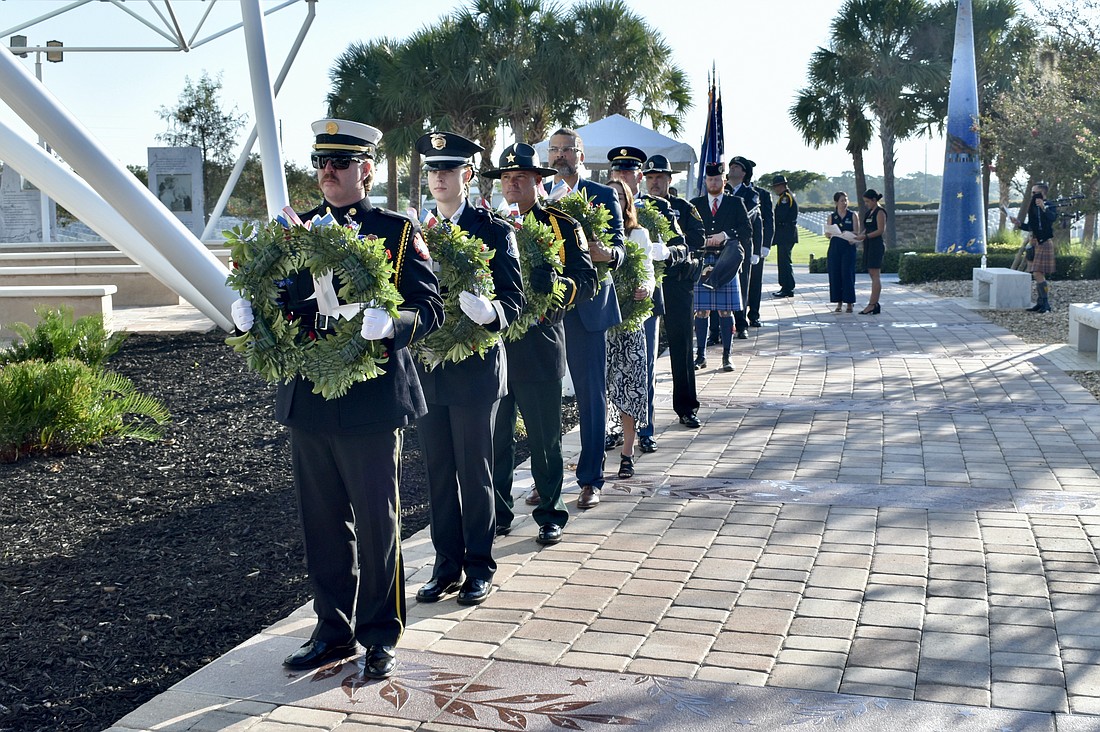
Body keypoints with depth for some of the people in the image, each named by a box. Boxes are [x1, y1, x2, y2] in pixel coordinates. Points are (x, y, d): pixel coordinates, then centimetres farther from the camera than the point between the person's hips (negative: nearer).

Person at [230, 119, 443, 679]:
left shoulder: (397, 231, -1)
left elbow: (429, 308, -7)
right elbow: (278, 299, 14)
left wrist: (388, 323, -28)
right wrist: (250, 312, -9)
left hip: (371, 402, -4)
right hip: (307, 401, 5)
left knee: (376, 525, 5)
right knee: (322, 524, 13)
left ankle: (381, 637, 21)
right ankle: (334, 631, 29)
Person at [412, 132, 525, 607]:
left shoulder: (496, 232, -3)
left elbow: (514, 302, -9)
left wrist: (489, 312, -31)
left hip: (475, 370, -4)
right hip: (426, 370, 4)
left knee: (475, 473, 4)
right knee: (438, 474, 11)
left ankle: (479, 568, 18)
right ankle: (447, 566, 23)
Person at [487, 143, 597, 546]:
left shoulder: (562, 226, 2)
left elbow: (587, 282, -5)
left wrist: (556, 283, -25)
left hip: (540, 349, -3)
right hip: (494, 345, 3)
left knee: (545, 438, 5)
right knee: (495, 437, 8)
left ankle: (550, 515, 18)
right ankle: (497, 512, 22)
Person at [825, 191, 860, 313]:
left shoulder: (852, 216, 4)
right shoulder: (832, 216, 10)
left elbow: (857, 233, 0)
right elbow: (827, 234, 9)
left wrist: (849, 235, -19)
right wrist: (830, 233, -13)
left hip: (848, 248, -2)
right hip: (834, 248, 2)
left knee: (847, 274, -5)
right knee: (835, 275, 0)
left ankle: (849, 302, 1)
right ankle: (839, 301, 9)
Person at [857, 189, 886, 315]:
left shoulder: (880, 212, -10)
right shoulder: (870, 212, 18)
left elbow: (881, 230, -17)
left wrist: (865, 236, -21)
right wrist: (859, 236, 5)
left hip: (876, 245, -10)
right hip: (869, 246, 10)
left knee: (875, 276, -9)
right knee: (873, 275, 9)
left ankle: (872, 305, -10)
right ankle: (875, 304, 12)